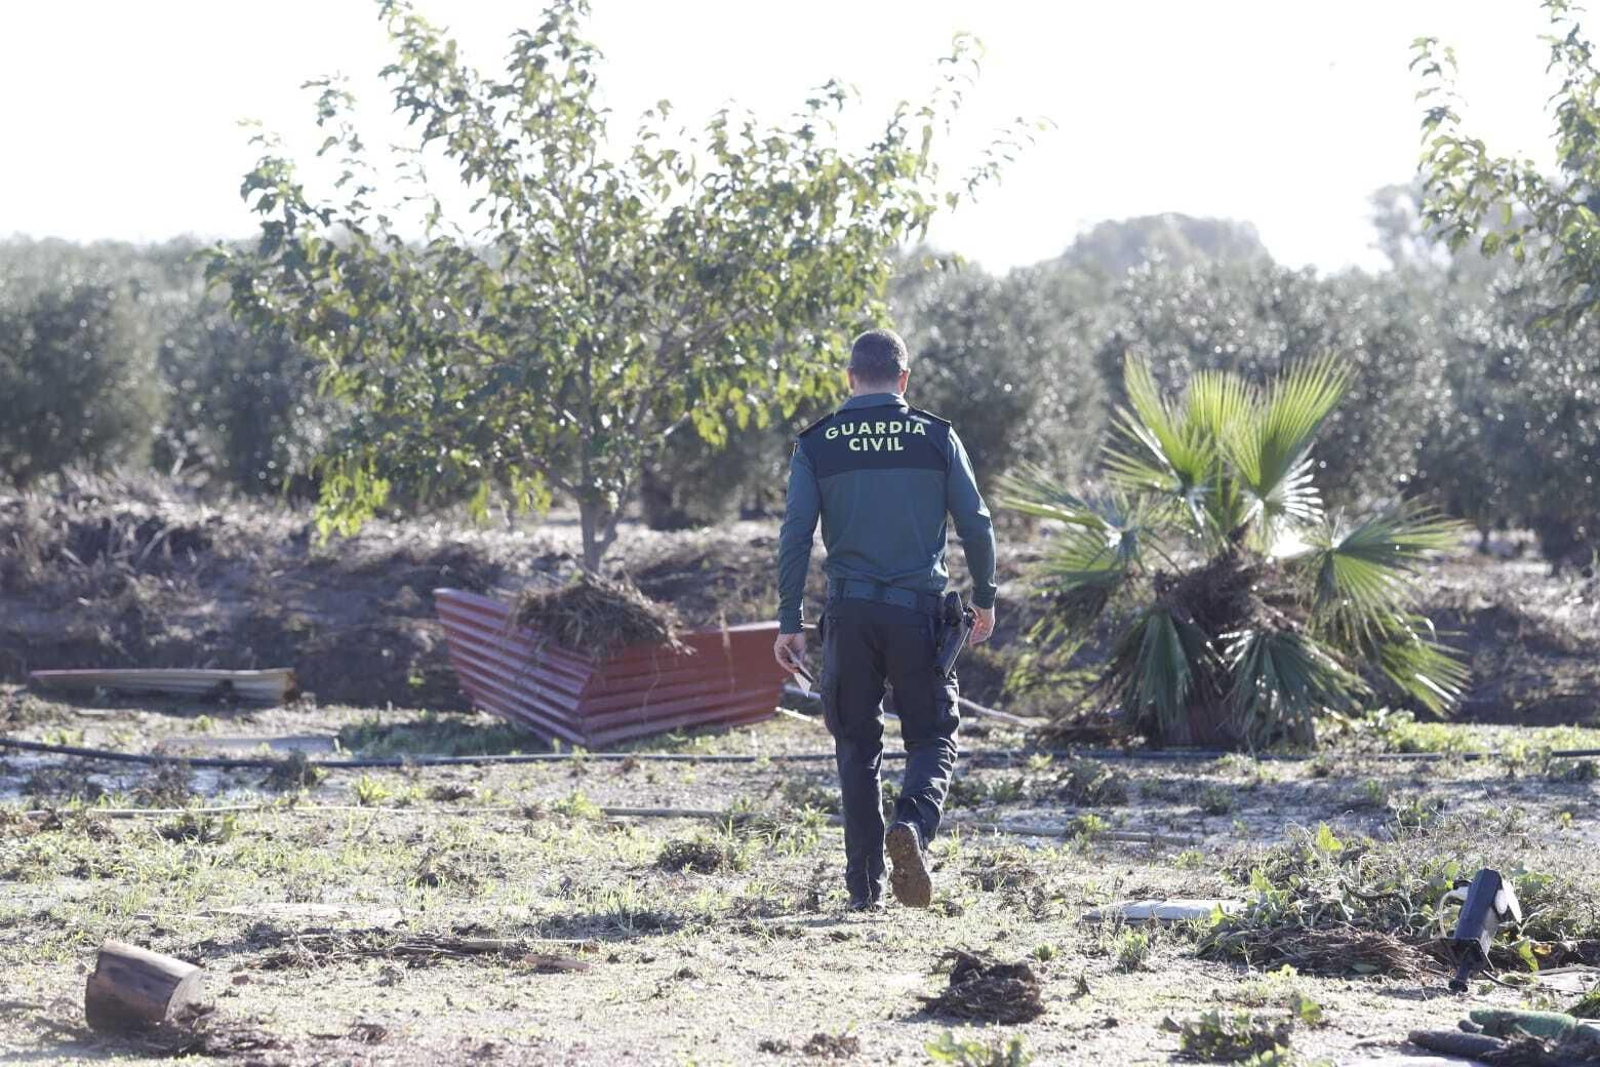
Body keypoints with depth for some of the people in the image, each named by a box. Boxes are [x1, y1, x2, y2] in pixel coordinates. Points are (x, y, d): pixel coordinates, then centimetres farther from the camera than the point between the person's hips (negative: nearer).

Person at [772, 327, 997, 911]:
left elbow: (795, 537, -3)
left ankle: (864, 884, 9)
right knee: (932, 736, 9)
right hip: (919, 611, -1)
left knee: (857, 747, 11)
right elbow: (976, 525, 3)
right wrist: (984, 598, 16)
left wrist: (789, 622, 0)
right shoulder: (937, 438, 2)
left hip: (849, 614, 1)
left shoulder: (816, 445, 2)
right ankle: (913, 824, -21)